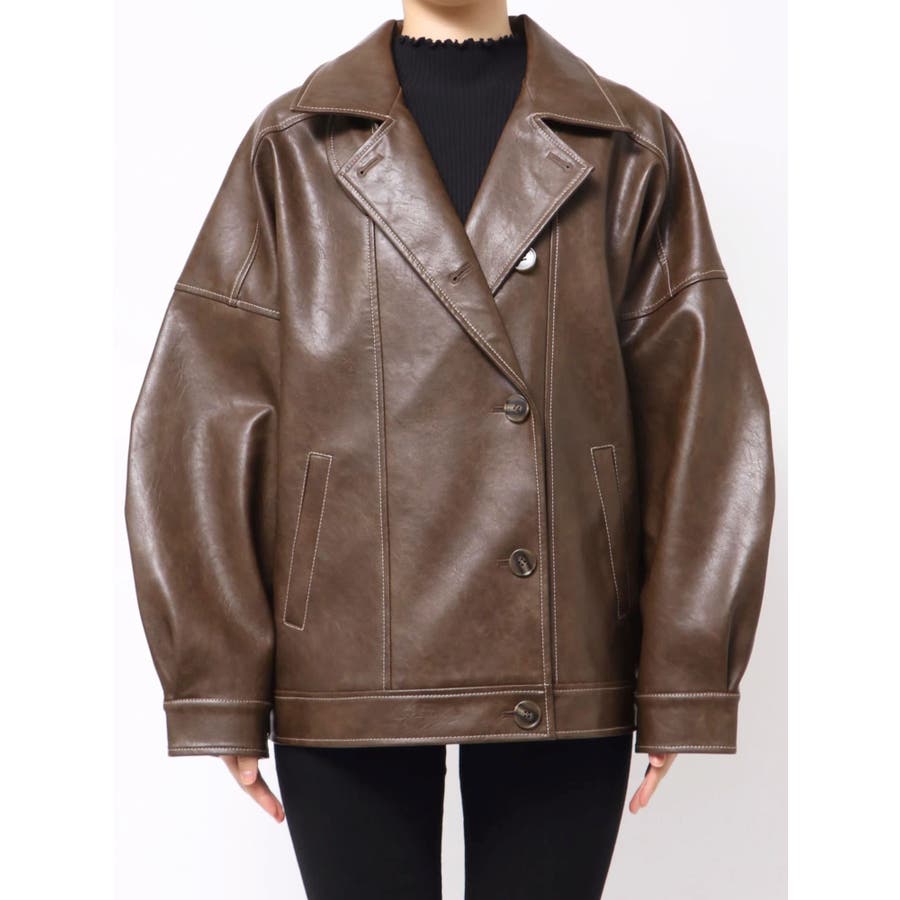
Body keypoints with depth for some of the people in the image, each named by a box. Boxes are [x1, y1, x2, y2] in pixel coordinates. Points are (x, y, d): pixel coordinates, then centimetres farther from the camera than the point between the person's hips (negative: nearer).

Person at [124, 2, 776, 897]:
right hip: (346, 672, 0)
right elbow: (197, 418, -1)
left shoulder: (629, 150, 3)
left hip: (564, 678, 1)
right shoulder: (294, 148, 3)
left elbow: (708, 418, 0)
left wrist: (683, 686, -4)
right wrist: (219, 690, -6)